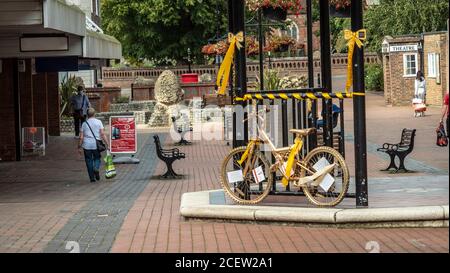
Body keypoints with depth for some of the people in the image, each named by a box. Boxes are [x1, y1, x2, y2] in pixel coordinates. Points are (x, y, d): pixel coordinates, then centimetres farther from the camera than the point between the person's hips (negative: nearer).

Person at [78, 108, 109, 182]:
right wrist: (107, 144, -3)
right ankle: (96, 168, -13)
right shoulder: (98, 122, 1)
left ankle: (92, 177, 10)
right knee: (97, 158, 18)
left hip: (87, 145, 0)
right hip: (96, 145, 0)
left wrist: (79, 147, 9)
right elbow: (102, 134, -6)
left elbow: (81, 137, 2)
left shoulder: (84, 123, 4)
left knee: (89, 160, 9)